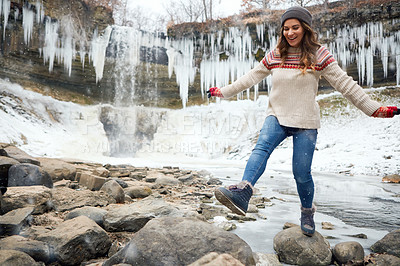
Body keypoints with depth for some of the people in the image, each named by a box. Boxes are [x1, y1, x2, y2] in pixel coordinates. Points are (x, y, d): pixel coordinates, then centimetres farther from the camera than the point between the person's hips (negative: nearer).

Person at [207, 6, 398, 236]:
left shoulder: (319, 55, -3)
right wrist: (224, 91, 18)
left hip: (305, 123, -2)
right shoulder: (274, 56, 6)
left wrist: (374, 108, -5)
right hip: (277, 116, 2)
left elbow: (345, 84, -3)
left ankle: (307, 212, 26)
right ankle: (243, 192, -47)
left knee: (302, 173, -2)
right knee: (262, 147, -28)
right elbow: (250, 78, 15)